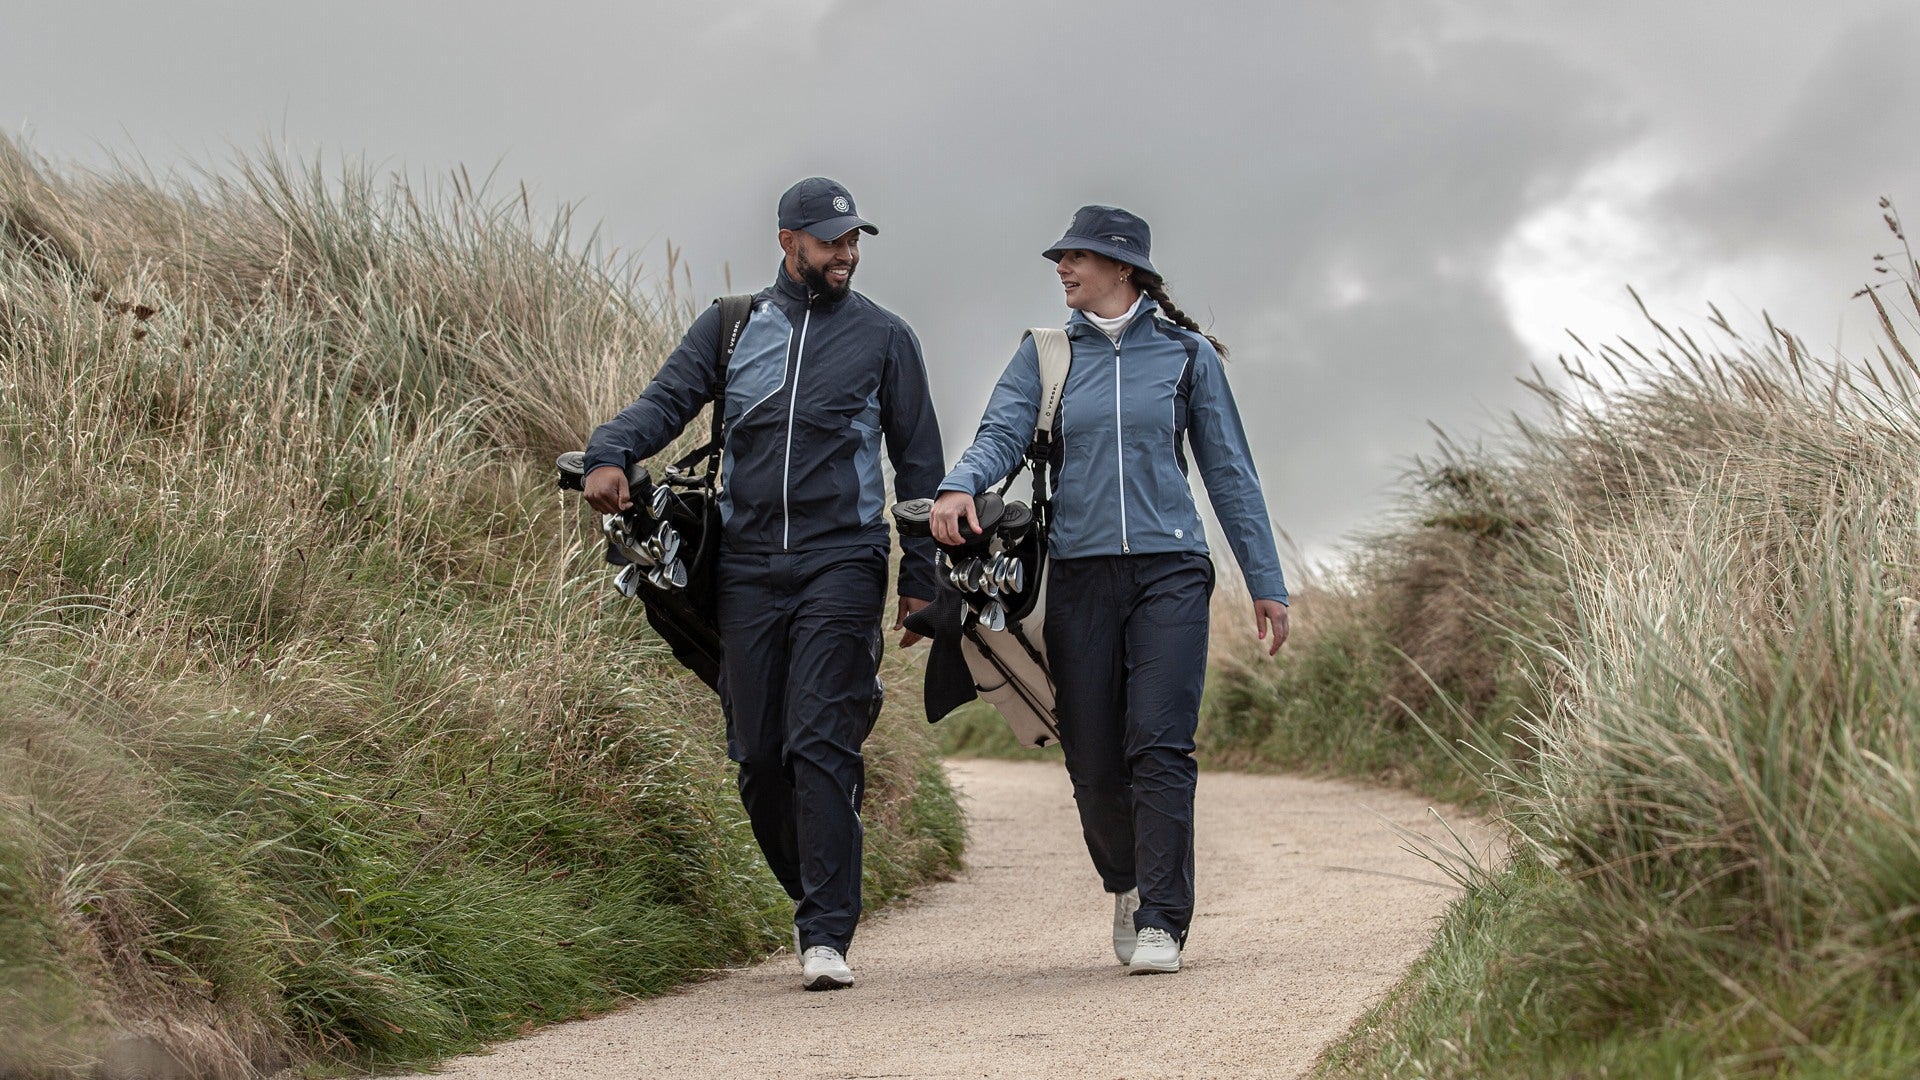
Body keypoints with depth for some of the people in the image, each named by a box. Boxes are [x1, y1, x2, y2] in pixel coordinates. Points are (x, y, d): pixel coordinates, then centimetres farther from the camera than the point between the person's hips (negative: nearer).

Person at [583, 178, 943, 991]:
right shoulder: (731, 326, 12)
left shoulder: (883, 337, 8)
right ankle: (814, 898, 25)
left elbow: (918, 461, 10)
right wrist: (610, 455, -19)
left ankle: (827, 936, -12)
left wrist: (919, 578, 6)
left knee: (822, 746, -12)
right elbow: (667, 400, 3)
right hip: (747, 565, 3)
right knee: (757, 756, 5)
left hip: (841, 564, -3)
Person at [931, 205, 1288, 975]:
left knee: (1158, 743, -14)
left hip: (1170, 571, -2)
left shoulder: (1186, 354, 7)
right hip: (1080, 572, 2)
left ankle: (1161, 924, -10)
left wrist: (1265, 582, 8)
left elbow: (1229, 470, 9)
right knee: (1092, 758, 3)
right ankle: (1128, 885, 30)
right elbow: (1003, 432, -4)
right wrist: (959, 486, -27)